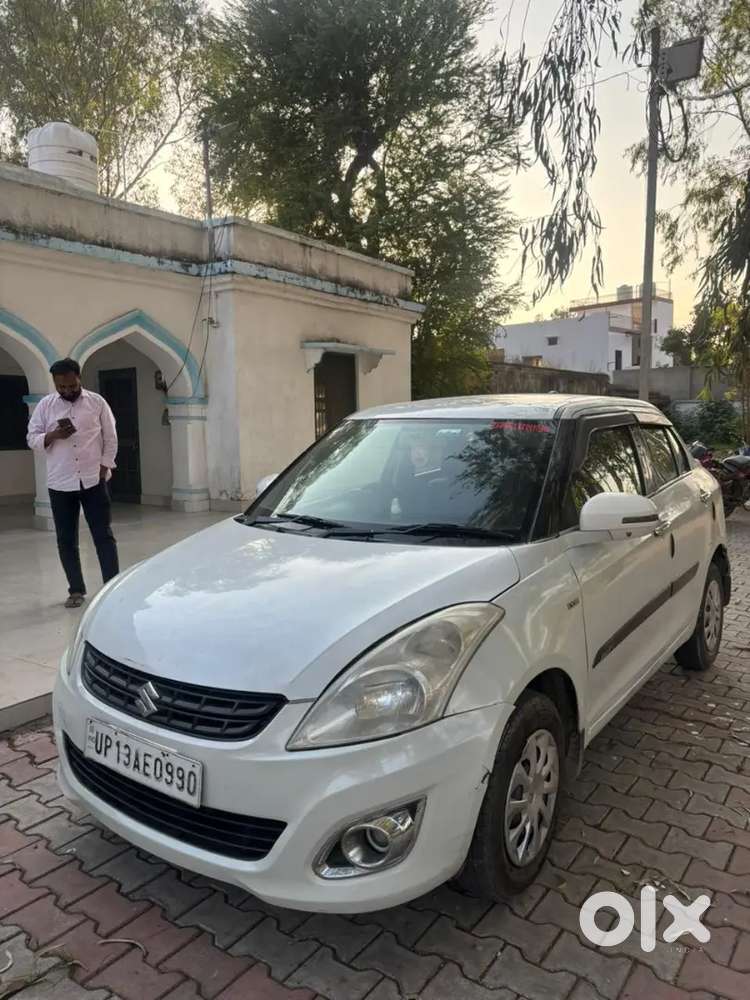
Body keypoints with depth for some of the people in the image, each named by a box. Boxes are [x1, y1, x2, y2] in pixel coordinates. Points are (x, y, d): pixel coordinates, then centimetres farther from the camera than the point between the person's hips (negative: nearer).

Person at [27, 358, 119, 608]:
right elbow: (32, 439, 4)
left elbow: (110, 438, 3)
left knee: (104, 536, 0)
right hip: (60, 484, 2)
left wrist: (104, 468, -4)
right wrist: (54, 435, -15)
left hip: (94, 481, -2)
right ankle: (76, 590, 18)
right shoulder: (45, 405, 4)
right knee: (66, 540, 6)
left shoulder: (97, 402, 1)